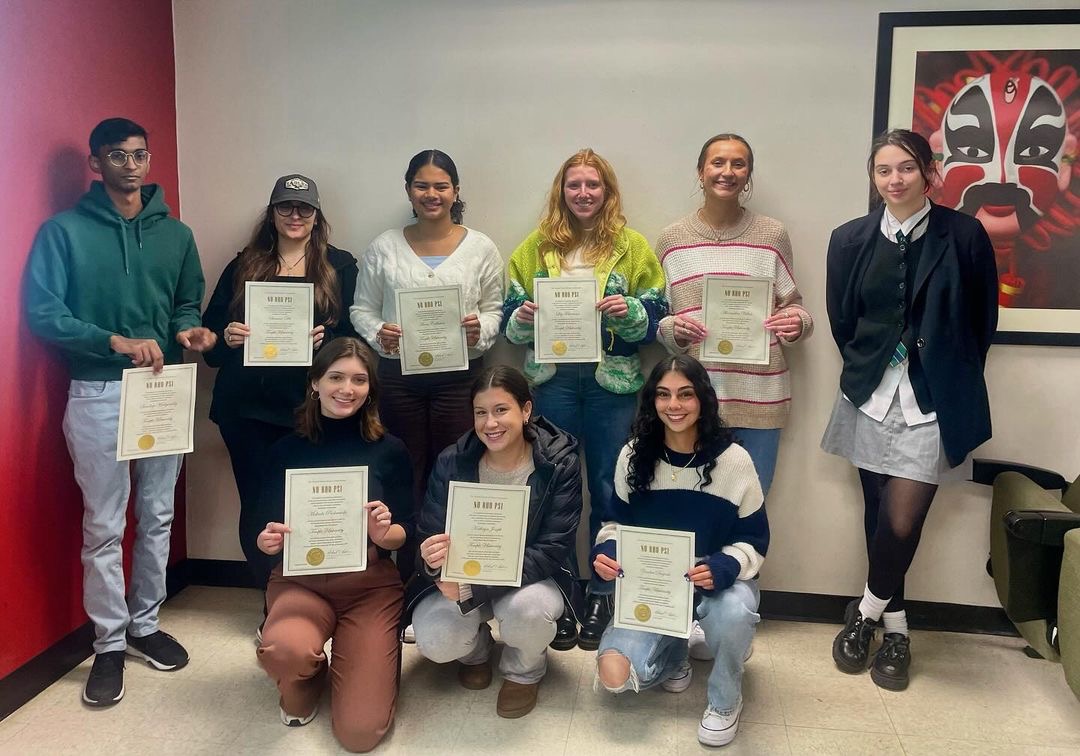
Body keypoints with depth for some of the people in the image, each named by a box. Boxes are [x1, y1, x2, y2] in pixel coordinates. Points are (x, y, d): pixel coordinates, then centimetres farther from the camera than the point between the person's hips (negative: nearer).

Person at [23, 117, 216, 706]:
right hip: (97, 395, -4)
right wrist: (117, 342, -20)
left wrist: (187, 330, -7)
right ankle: (109, 642, 17)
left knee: (157, 518, 12)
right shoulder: (64, 231, -2)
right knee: (103, 527, 2)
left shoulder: (175, 234, 9)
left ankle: (145, 624, 28)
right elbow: (41, 313, -9)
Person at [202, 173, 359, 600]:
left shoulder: (340, 266, 8)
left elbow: (356, 334, 2)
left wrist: (326, 340, -17)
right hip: (246, 405, 2)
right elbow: (209, 329, 13)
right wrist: (226, 337, -9)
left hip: (308, 405, -2)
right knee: (256, 505, 6)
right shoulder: (244, 265, 14)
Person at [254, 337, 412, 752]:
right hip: (300, 581, 1)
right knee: (285, 650, -36)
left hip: (370, 585, -1)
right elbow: (270, 532, 6)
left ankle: (375, 656, 24)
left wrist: (382, 533, -21)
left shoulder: (390, 450, -3)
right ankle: (308, 676, 6)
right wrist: (267, 542, -17)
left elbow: (405, 532, 1)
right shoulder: (286, 450, 1)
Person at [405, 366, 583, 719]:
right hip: (459, 577, 2)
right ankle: (476, 650, 14)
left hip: (531, 578, -2)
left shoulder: (560, 463, -16)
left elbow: (553, 550, -20)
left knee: (526, 610, -36)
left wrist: (473, 588, -32)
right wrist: (432, 561, -38)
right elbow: (428, 539, -10)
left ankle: (525, 670, 3)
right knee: (434, 640, -26)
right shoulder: (451, 462, -11)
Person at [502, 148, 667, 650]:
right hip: (553, 380, 1)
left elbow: (656, 318, 2)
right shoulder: (537, 245, 8)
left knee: (607, 490, 6)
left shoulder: (632, 246, 4)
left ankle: (601, 595, 22)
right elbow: (510, 317, 9)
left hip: (612, 382, -1)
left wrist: (629, 311, -17)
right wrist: (522, 318, -12)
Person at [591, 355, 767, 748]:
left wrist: (722, 568, -30)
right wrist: (606, 552, -19)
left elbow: (754, 541, -8)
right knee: (614, 675, -19)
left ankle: (725, 701, -5)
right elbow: (618, 521, 5)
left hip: (718, 580, -2)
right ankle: (672, 654, 18)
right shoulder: (634, 455, -7)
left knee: (733, 613, -40)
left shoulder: (733, 460, -13)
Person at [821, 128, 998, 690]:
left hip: (932, 401, -2)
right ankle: (894, 627, 29)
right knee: (878, 513, 10)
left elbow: (982, 320, 2)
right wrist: (867, 369, 9)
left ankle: (868, 613, 18)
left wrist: (953, 380, 5)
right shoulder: (850, 239, 4)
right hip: (871, 396, 3)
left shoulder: (964, 235, -4)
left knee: (902, 521, -9)